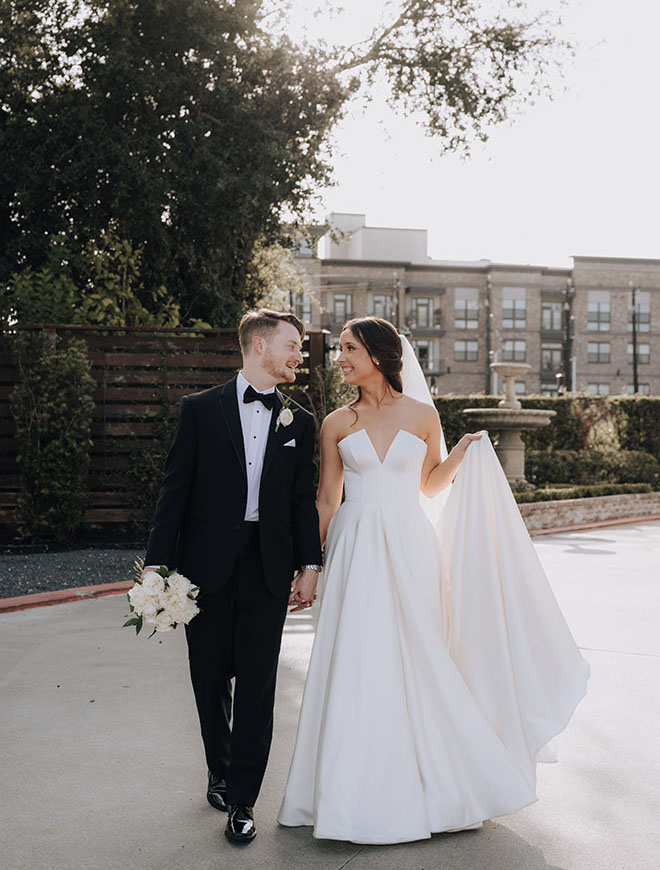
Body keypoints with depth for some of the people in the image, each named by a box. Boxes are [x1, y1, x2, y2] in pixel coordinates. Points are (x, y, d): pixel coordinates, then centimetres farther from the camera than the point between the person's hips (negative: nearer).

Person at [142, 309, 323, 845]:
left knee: (257, 685, 2)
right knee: (211, 679, 12)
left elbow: (305, 499, 9)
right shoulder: (201, 409, 2)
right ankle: (220, 773, 35)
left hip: (268, 569, 1)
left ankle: (241, 801, 12)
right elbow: (176, 489, -1)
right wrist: (158, 562, -6)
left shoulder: (300, 422, 9)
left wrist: (310, 565, 1)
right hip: (207, 564, -1)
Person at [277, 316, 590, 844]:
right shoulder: (336, 424, 4)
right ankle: (361, 791, 14)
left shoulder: (423, 416, 3)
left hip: (410, 550, 0)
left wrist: (463, 454, -1)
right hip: (356, 552, 1)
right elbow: (327, 498, 9)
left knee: (416, 662, 4)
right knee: (357, 666, -1)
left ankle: (426, 784, 23)